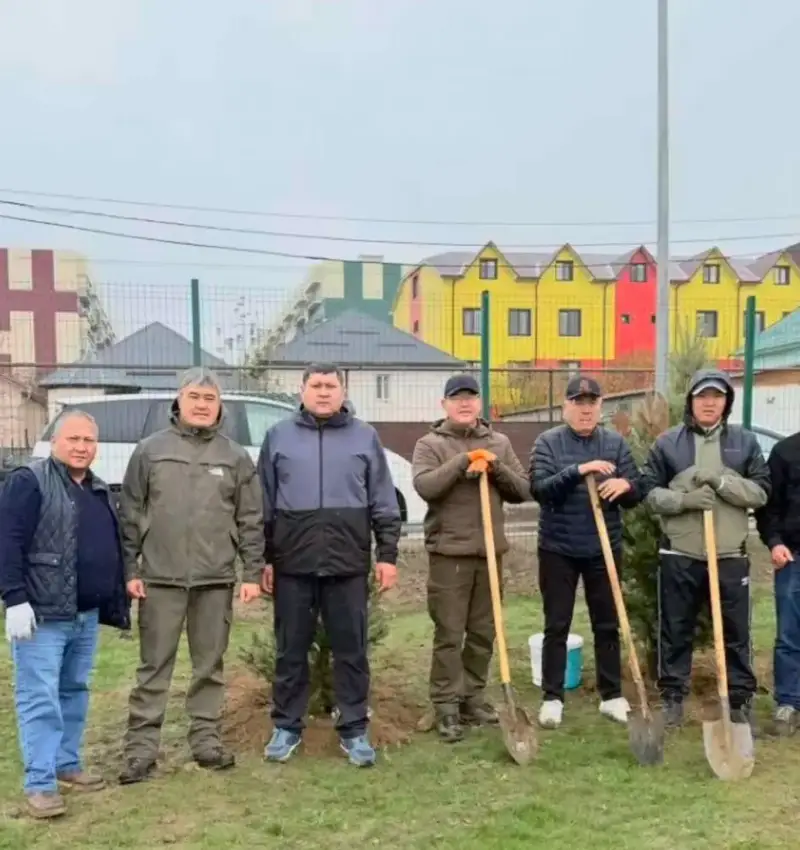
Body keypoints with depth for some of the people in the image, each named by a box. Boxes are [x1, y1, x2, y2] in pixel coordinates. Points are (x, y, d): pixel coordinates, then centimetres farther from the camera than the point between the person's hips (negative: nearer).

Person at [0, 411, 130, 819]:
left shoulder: (99, 491, 15)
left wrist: (118, 603, 20)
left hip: (86, 614, 8)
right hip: (42, 613, -7)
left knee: (75, 692, 15)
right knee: (39, 698, -4)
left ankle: (67, 764, 28)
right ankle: (39, 784, 1)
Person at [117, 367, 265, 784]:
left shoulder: (236, 457, 5)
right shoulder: (150, 450, 3)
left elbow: (251, 520, 5)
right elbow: (130, 514, 3)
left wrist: (253, 572, -1)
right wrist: (130, 569, -2)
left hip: (216, 579, 1)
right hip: (161, 577, -1)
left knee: (209, 666, 11)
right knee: (154, 667, 5)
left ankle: (206, 738, 22)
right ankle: (141, 746, 13)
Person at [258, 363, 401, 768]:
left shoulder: (364, 437, 6)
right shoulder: (279, 436, 6)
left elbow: (383, 504, 5)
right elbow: (264, 504, 7)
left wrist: (387, 554, 0)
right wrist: (264, 558, 3)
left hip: (348, 564, 0)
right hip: (293, 564, 0)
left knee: (351, 650, 7)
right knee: (291, 650, 10)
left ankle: (354, 730, 18)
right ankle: (286, 727, 24)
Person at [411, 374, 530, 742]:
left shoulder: (499, 443, 11)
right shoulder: (430, 444, 0)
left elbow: (523, 490, 7)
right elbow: (425, 486, -17)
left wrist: (496, 469, -10)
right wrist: (464, 461, -20)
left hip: (490, 551, 4)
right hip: (449, 552, -4)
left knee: (483, 632, 11)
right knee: (449, 633, -1)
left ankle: (472, 697, 24)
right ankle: (446, 706, 7)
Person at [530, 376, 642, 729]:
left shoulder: (615, 442, 3)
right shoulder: (548, 442, -4)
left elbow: (636, 495, 3)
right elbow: (539, 489, -17)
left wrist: (625, 486, -21)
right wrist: (578, 471, -28)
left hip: (604, 549, 2)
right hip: (558, 549, -2)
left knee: (607, 626, 11)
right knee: (556, 626, 6)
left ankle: (612, 696, 23)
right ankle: (552, 698, 16)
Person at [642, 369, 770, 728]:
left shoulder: (745, 441, 5)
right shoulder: (668, 442, 2)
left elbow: (761, 492, 0)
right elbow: (649, 492, 0)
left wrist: (721, 482, -15)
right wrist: (684, 499, -17)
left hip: (731, 556, 1)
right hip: (680, 555, 0)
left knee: (736, 632, 10)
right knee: (675, 631, 9)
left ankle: (741, 700, 23)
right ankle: (672, 697, 23)